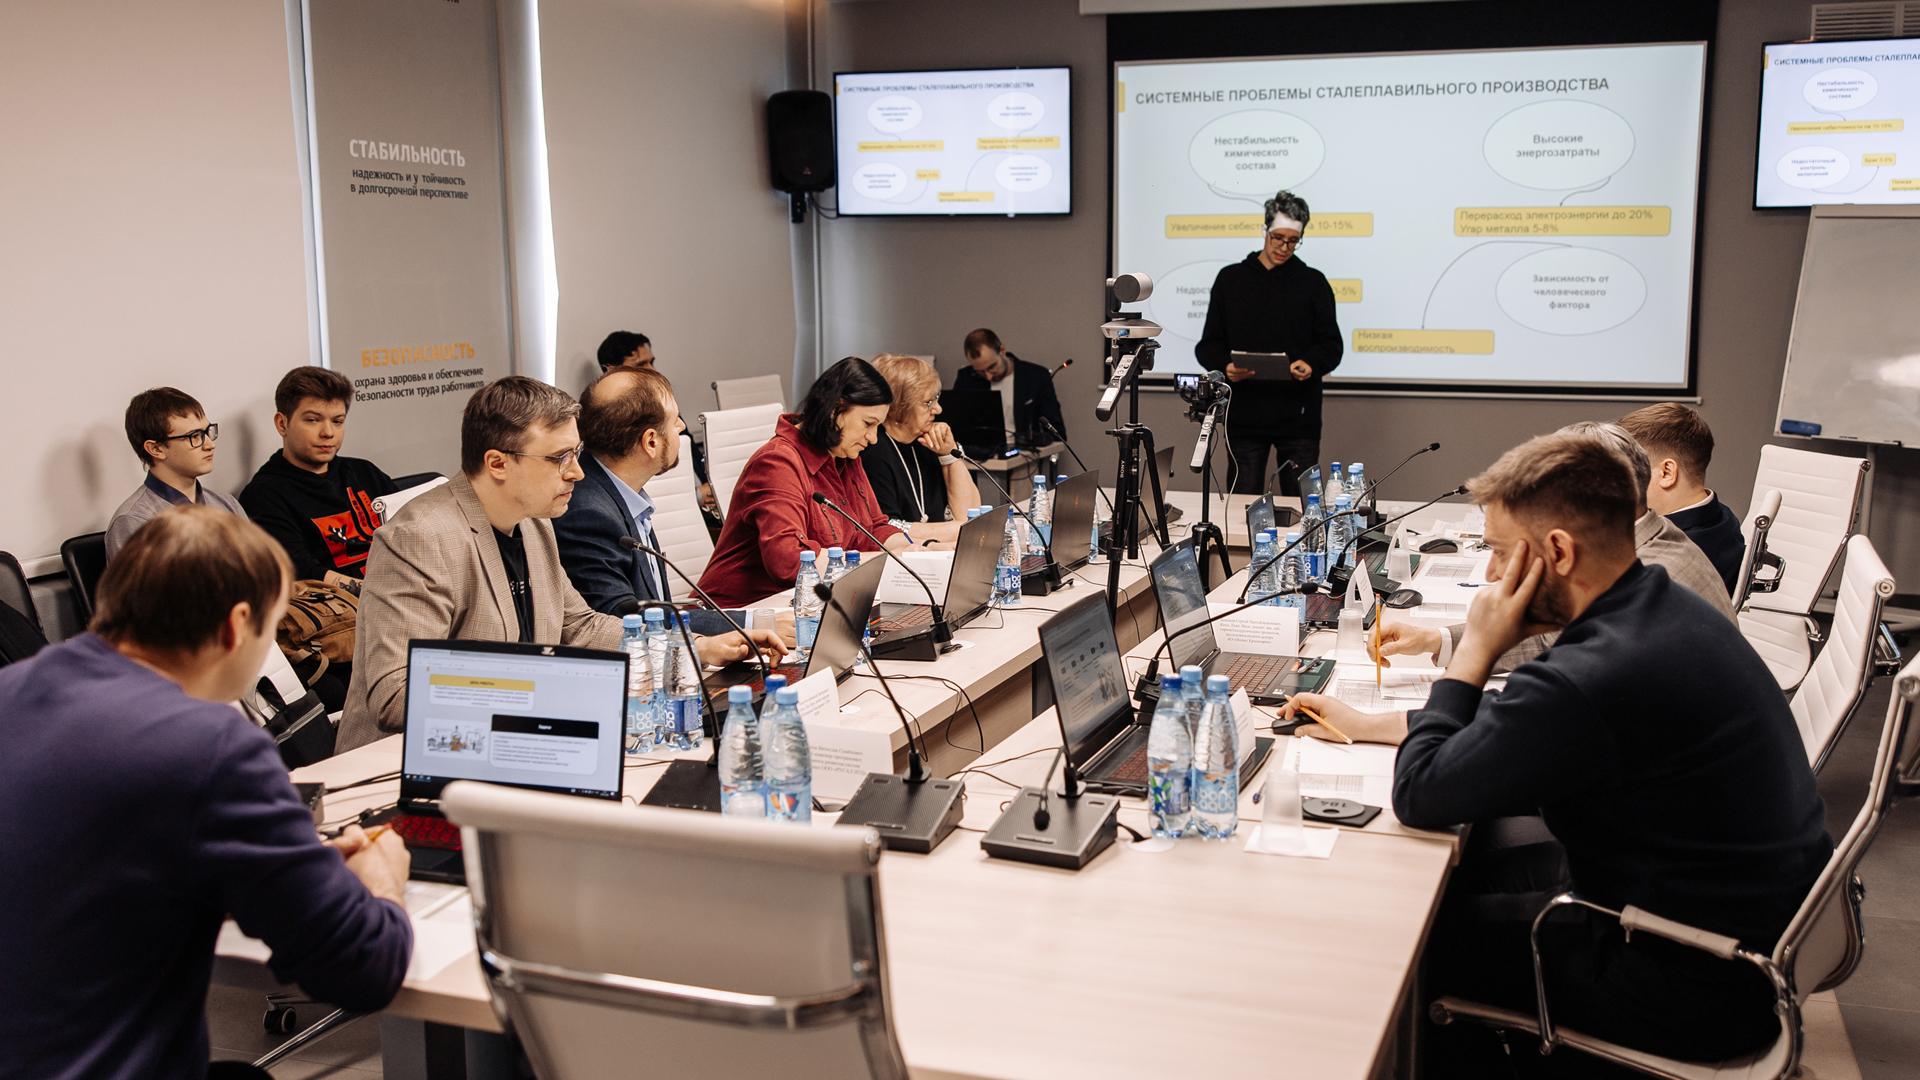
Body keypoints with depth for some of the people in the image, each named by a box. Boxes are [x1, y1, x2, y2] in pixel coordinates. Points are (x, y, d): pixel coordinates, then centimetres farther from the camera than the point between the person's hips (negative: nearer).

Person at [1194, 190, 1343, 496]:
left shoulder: (1313, 282, 6)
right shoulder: (1230, 279, 8)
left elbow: (1331, 344, 4)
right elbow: (1209, 344, 7)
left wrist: (1312, 364, -18)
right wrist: (1224, 366, -15)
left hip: (1298, 416, 0)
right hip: (1244, 414, 1)